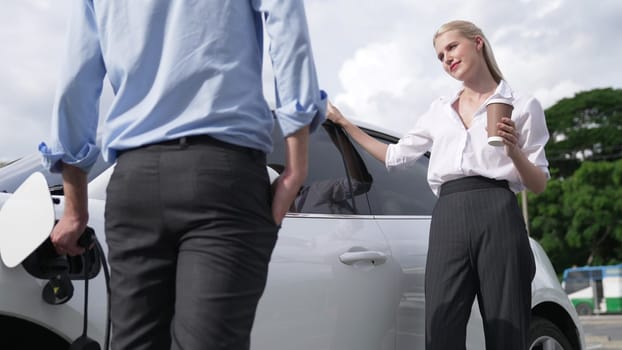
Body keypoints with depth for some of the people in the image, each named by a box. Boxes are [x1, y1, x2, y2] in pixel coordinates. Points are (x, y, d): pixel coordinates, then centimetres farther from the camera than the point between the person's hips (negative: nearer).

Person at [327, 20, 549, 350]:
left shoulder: (521, 105, 11)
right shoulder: (438, 110, 23)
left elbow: (539, 184, 9)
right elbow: (395, 156, 29)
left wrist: (514, 151, -11)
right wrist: (343, 122, 29)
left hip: (497, 216, -3)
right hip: (447, 220, 3)